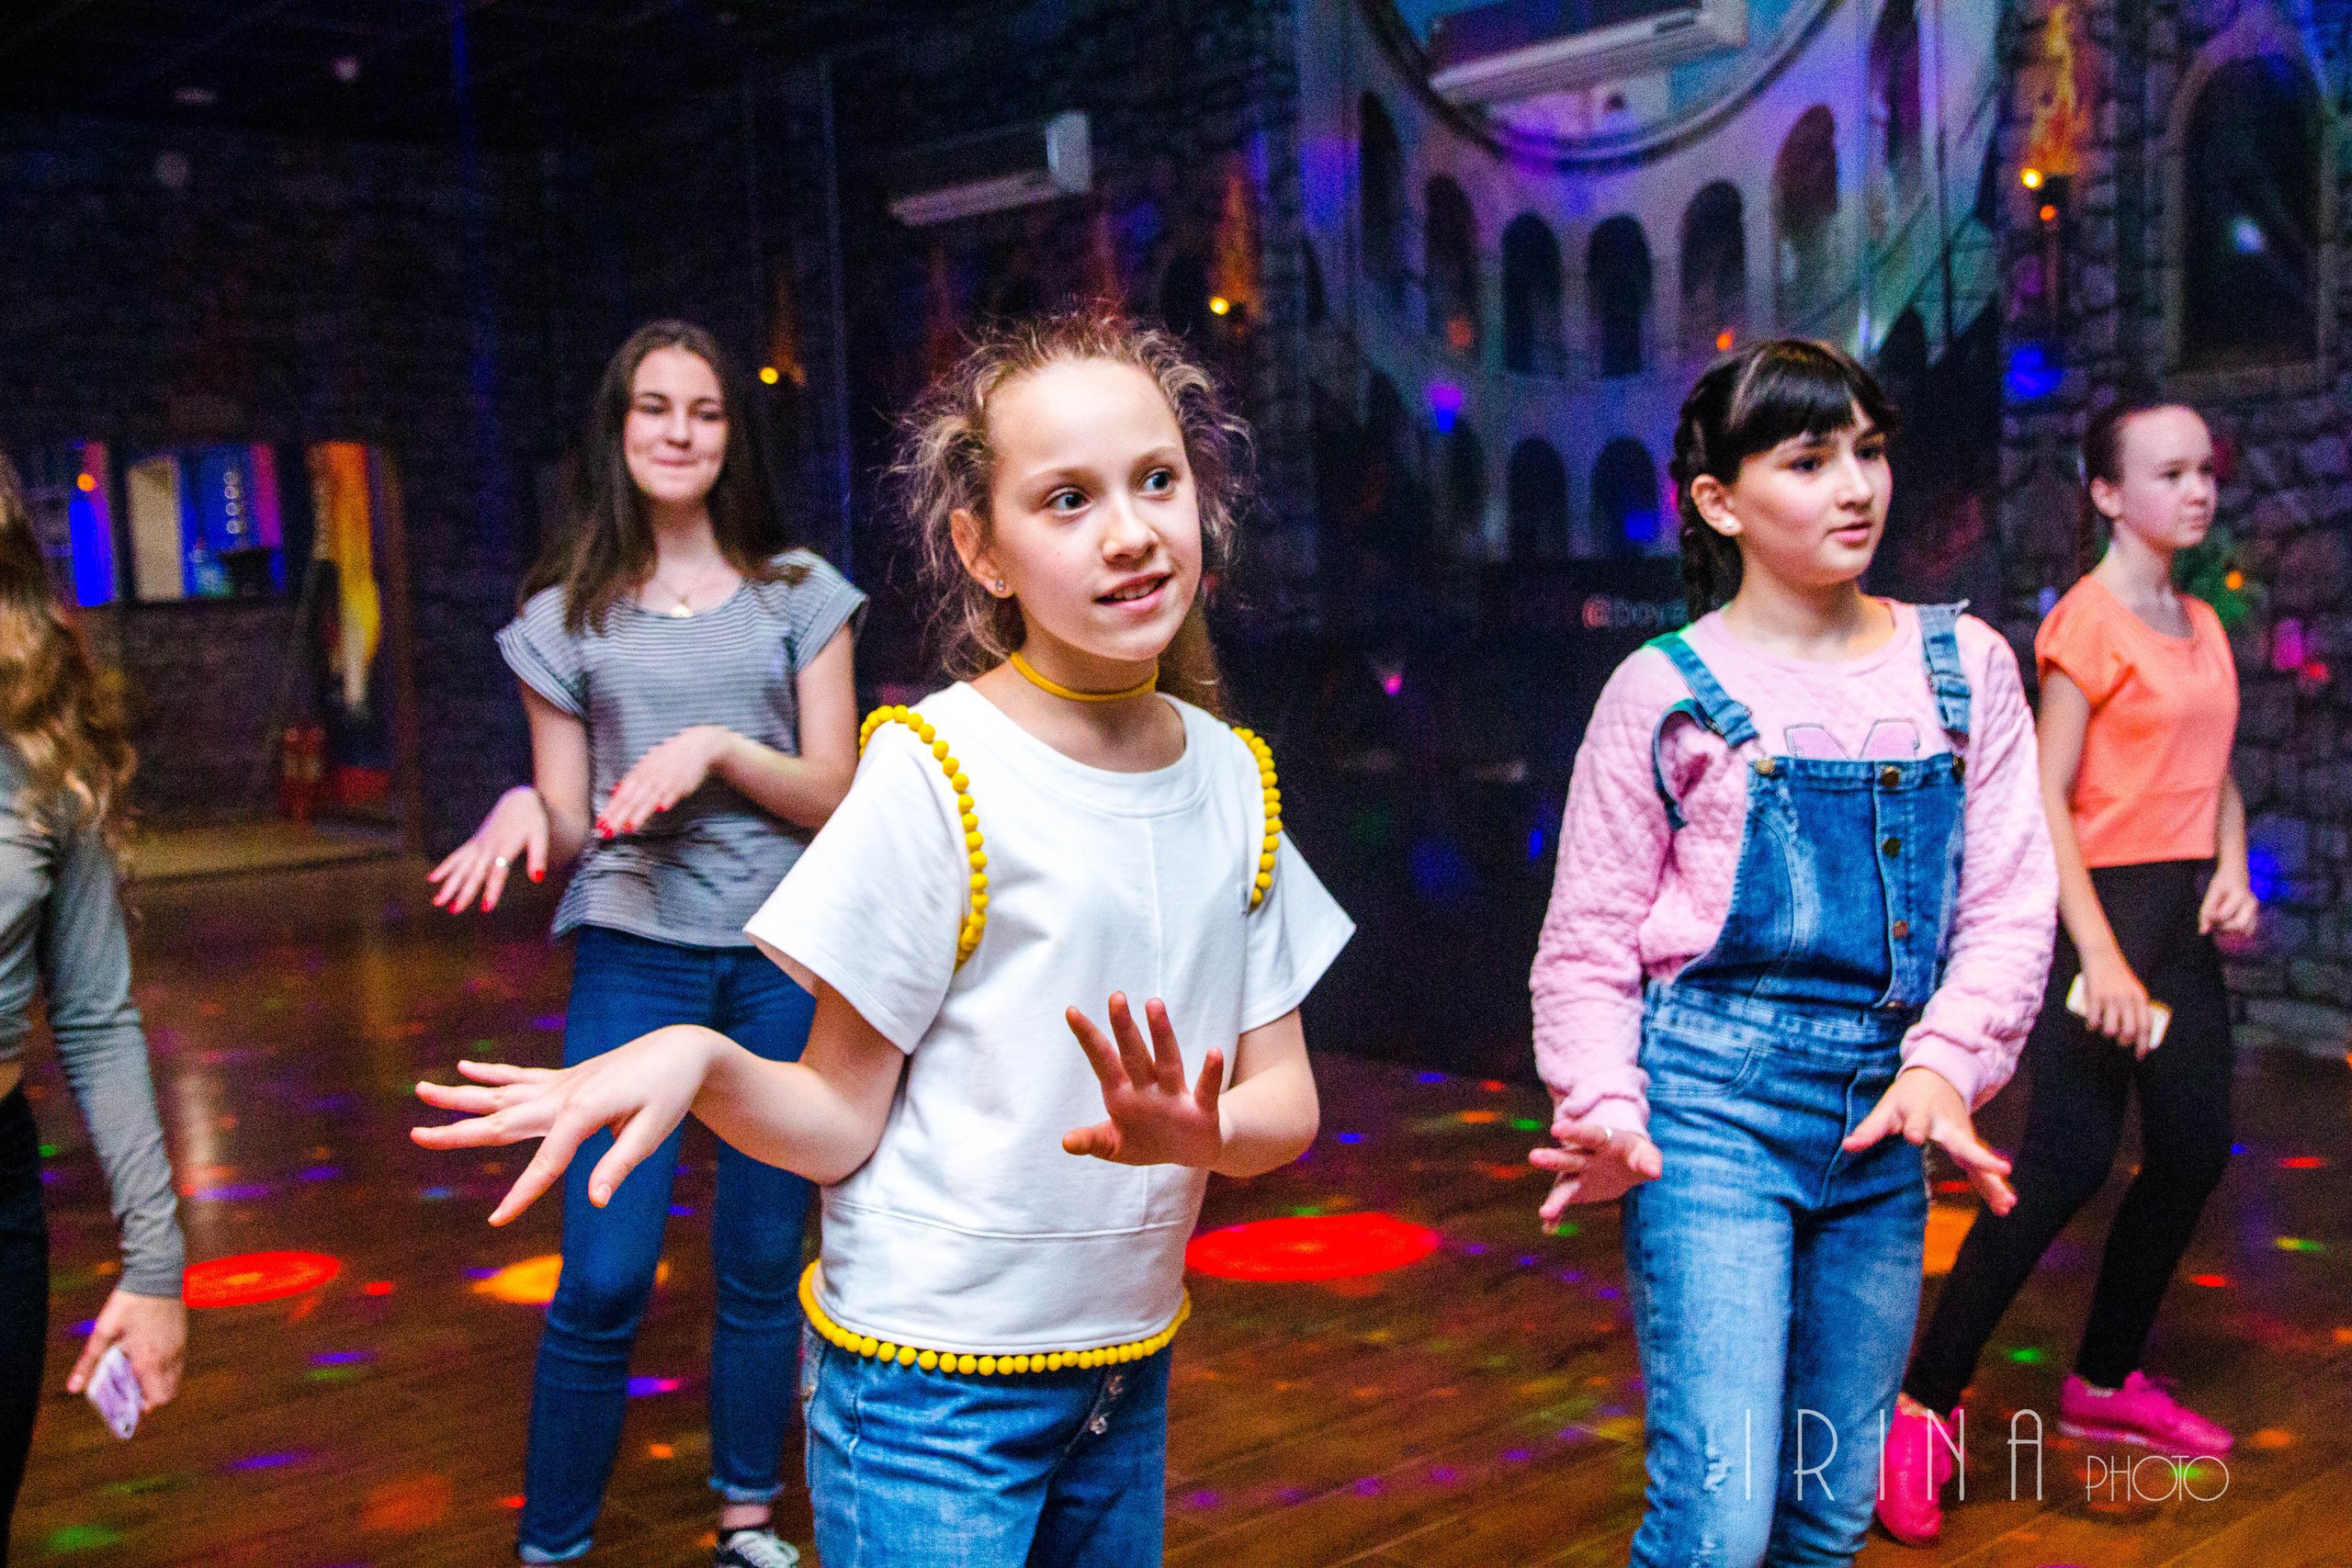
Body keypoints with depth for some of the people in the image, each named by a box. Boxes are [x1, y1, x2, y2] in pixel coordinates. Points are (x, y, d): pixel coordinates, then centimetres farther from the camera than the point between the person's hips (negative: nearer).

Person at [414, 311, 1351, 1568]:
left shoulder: (1233, 781, 1)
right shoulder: (937, 776, -14)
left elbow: (1285, 1103, 1)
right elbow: (838, 1121, -11)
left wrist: (1202, 1132, -20)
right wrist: (698, 1060, -31)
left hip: (1128, 1365, 5)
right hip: (930, 1386, -5)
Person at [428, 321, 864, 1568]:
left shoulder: (797, 595, 6)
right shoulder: (567, 618, 7)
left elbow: (835, 799, 2)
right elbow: (568, 828, 7)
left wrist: (719, 747, -13)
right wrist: (521, 808, -15)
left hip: (784, 958, 1)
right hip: (635, 956, -1)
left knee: (762, 1263, 9)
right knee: (604, 1276, -7)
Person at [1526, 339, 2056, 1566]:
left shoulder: (1965, 667, 6)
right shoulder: (1669, 691, -3)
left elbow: (2009, 905, 4)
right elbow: (1587, 946, -1)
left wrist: (1942, 1063, -12)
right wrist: (1607, 1115, -15)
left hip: (1882, 1114, 4)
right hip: (1715, 1105, -4)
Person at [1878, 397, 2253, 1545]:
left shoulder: (2204, 627, 14)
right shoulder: (2088, 620, -10)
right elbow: (2047, 799, -15)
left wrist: (2232, 872, -1)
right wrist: (2099, 956, -22)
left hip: (2186, 921, 8)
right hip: (2102, 905, -8)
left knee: (2193, 1156, 11)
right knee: (2064, 1168, -13)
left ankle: (2106, 1382, 28)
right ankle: (1925, 1407, -6)